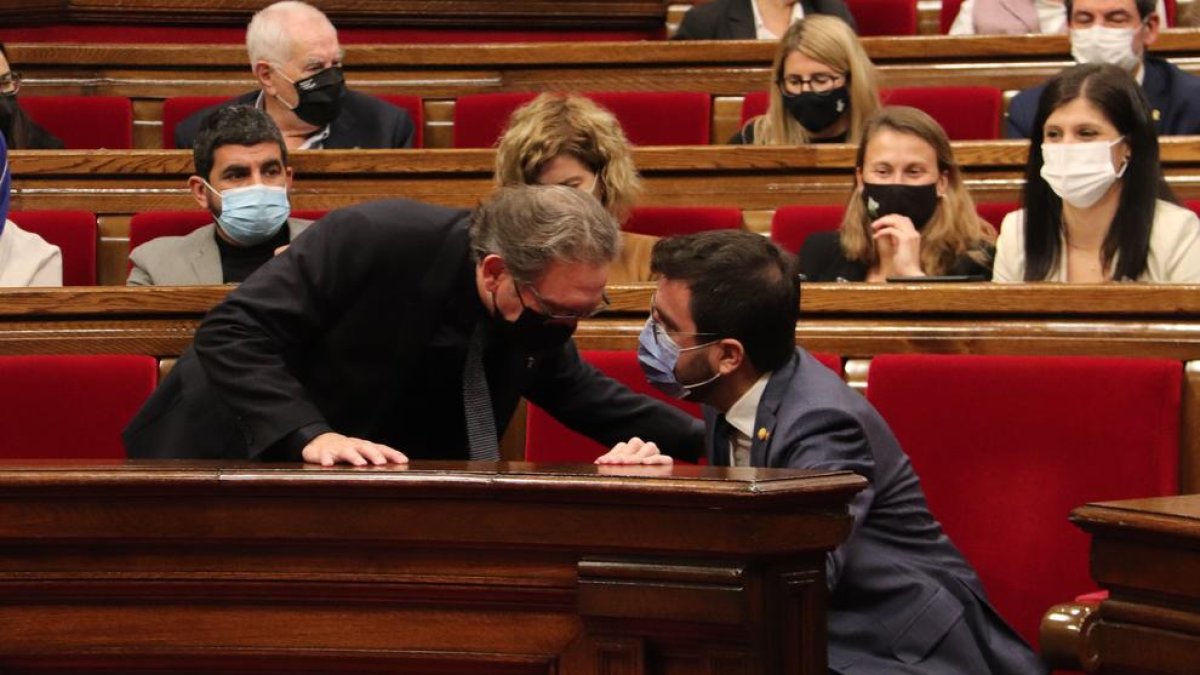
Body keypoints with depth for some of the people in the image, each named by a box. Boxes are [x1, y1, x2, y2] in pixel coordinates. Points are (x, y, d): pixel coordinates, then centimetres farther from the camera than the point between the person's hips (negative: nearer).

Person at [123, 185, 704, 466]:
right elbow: (232, 334, -28)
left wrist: (704, 438, -2)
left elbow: (570, 389, 10)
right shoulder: (370, 240, -30)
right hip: (232, 456, -5)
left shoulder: (546, 306, -10)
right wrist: (310, 435, -41)